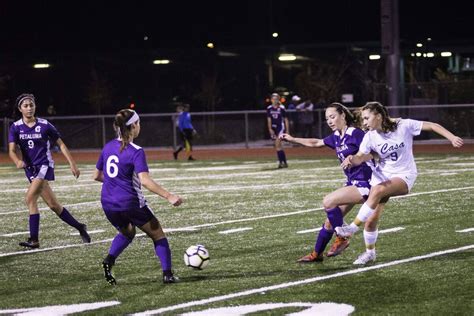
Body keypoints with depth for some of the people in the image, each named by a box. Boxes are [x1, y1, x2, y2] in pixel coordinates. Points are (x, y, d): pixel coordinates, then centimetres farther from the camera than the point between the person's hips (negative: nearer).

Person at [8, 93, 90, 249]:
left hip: (45, 165, -4)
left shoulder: (44, 125, -6)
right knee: (53, 204, 6)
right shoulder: (15, 127, 0)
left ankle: (34, 239, -20)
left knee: (30, 198, -22)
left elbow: (61, 144, 3)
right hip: (30, 168, 4)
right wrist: (18, 161, -32)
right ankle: (79, 227, 22)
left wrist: (72, 164, 1)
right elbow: (12, 150, -10)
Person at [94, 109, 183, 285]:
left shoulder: (108, 147, 5)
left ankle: (109, 259, 6)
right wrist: (168, 196, -27)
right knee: (158, 235, 11)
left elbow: (97, 175, 14)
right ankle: (167, 274, 1)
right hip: (130, 204, -6)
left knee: (127, 232, 31)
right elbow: (145, 180, -25)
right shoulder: (136, 152, -14)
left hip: (108, 204, 6)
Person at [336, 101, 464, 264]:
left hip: (404, 176, -4)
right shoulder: (370, 136, -4)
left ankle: (353, 227, -26)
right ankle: (370, 252, 19)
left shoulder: (404, 125, -13)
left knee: (378, 191, -33)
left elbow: (432, 126, -11)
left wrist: (452, 138, -22)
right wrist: (351, 160, -37)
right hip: (382, 174, 4)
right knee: (371, 218, -4)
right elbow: (360, 157, -13)